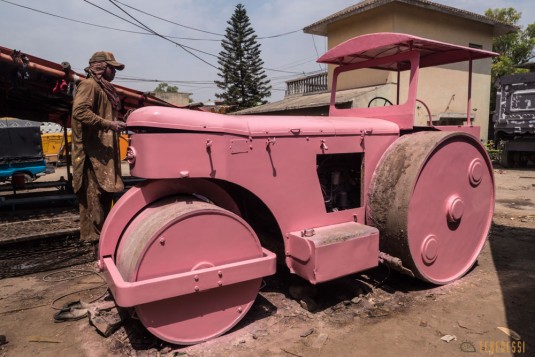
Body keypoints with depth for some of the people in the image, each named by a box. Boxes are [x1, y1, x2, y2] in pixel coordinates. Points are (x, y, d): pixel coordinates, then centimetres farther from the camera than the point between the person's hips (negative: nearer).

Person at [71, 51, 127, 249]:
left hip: (104, 151, 10)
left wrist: (115, 124, 16)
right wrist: (109, 124, -23)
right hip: (93, 151, -10)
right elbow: (80, 111, -24)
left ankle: (102, 236, 21)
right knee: (95, 195, -9)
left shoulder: (103, 88, 23)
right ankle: (96, 240, -4)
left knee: (104, 194, 12)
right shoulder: (89, 85, -9)